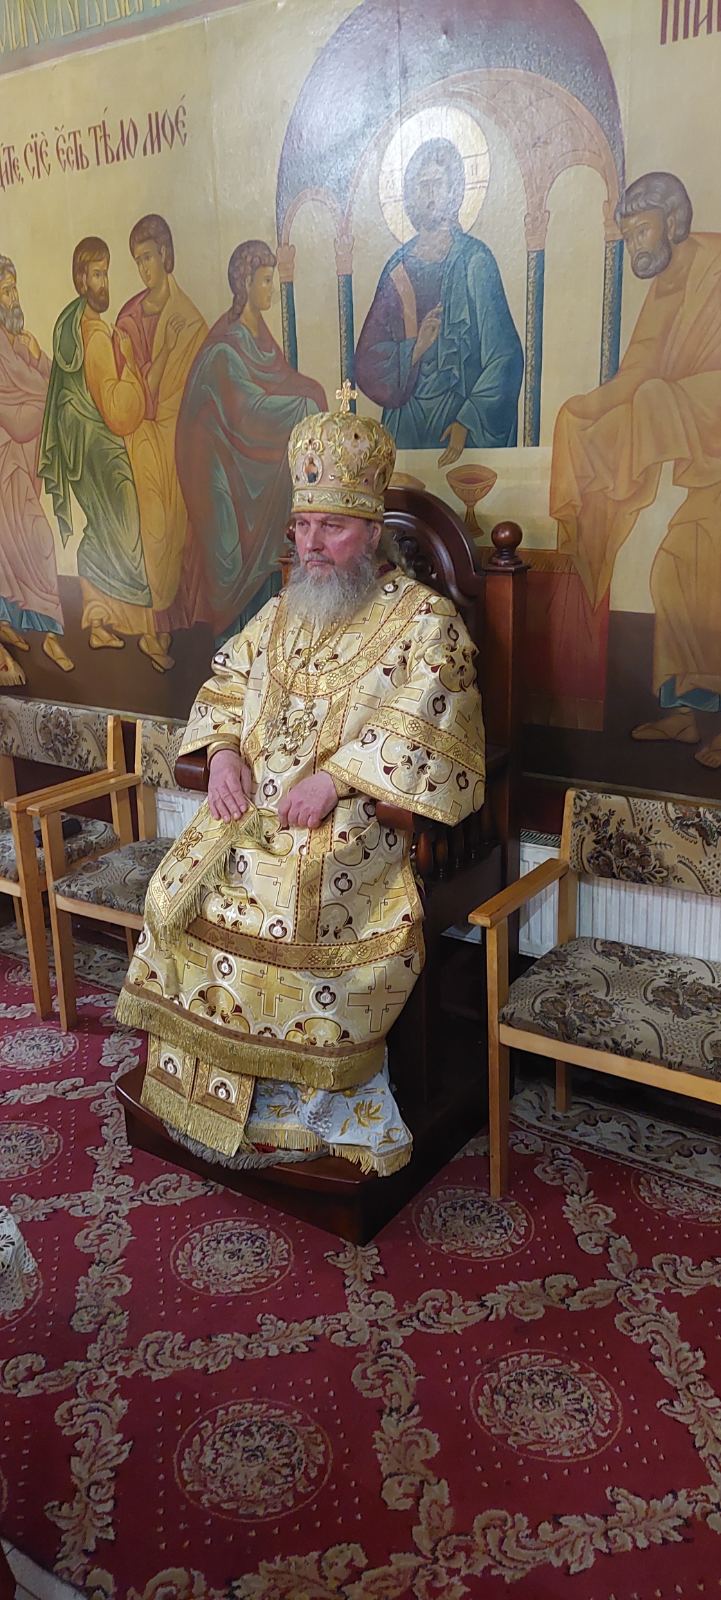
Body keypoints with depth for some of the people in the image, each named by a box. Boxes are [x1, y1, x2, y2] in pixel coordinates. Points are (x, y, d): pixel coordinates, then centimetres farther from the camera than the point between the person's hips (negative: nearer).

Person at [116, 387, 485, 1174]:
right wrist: (223, 752, 0)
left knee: (299, 906, -31)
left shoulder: (424, 620, -2)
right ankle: (208, 1081, 1)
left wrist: (335, 779, -23)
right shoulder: (282, 613, 19)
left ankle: (321, 1103, -12)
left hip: (361, 815, -6)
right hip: (255, 804, 6)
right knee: (182, 891, -14)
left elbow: (421, 727, -14)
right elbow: (225, 683, 21)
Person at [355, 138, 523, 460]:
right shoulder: (399, 265, 7)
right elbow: (369, 358, 4)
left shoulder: (474, 261, -6)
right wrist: (413, 349, -15)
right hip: (405, 418, 4)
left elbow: (503, 356, -11)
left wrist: (467, 422, -17)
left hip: (460, 411, -4)